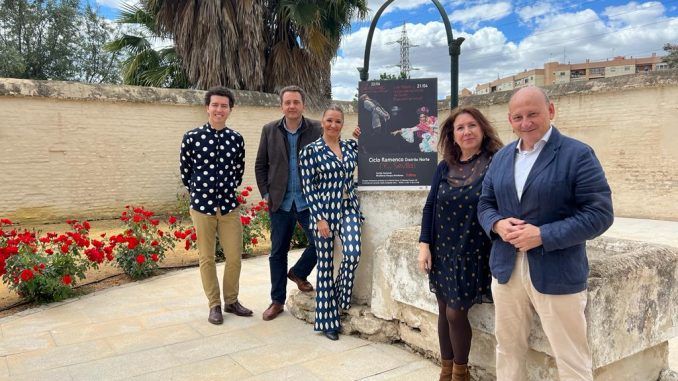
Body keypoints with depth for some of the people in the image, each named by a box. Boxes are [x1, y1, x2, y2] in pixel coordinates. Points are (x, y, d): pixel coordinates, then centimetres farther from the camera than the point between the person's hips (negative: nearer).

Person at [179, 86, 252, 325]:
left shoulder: (236, 139, 1)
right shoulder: (192, 137, -7)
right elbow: (185, 171, 4)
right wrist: (199, 193, 10)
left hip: (230, 205, 3)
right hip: (202, 206, -2)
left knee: (235, 256, 7)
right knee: (207, 258, 8)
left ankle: (231, 301, 26)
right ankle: (214, 305, 22)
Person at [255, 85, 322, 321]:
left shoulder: (316, 129, -3)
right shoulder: (270, 130, 4)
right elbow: (260, 165, 8)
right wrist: (266, 193, 1)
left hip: (309, 202, -1)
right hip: (280, 202, 2)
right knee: (278, 253, 9)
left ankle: (298, 273, 27)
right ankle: (277, 301, 23)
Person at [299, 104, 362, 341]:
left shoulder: (350, 147, 8)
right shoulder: (311, 150, -5)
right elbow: (308, 187, -7)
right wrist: (319, 218, -13)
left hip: (349, 209, 4)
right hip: (324, 211, -3)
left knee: (353, 254, -16)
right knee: (326, 264, 3)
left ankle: (338, 295, 17)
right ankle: (327, 320, 18)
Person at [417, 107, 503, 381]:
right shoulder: (444, 168, 5)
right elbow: (430, 207, 7)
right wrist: (424, 245, 2)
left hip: (473, 253, -4)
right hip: (442, 250, 5)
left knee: (455, 313, -1)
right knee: (443, 311, 12)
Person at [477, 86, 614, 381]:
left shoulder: (578, 154, -8)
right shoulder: (501, 157, 10)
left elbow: (599, 214, -13)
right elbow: (485, 204, 13)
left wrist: (543, 235, -22)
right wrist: (497, 224, -10)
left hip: (556, 274, -5)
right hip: (506, 270, 5)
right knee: (508, 350, 19)